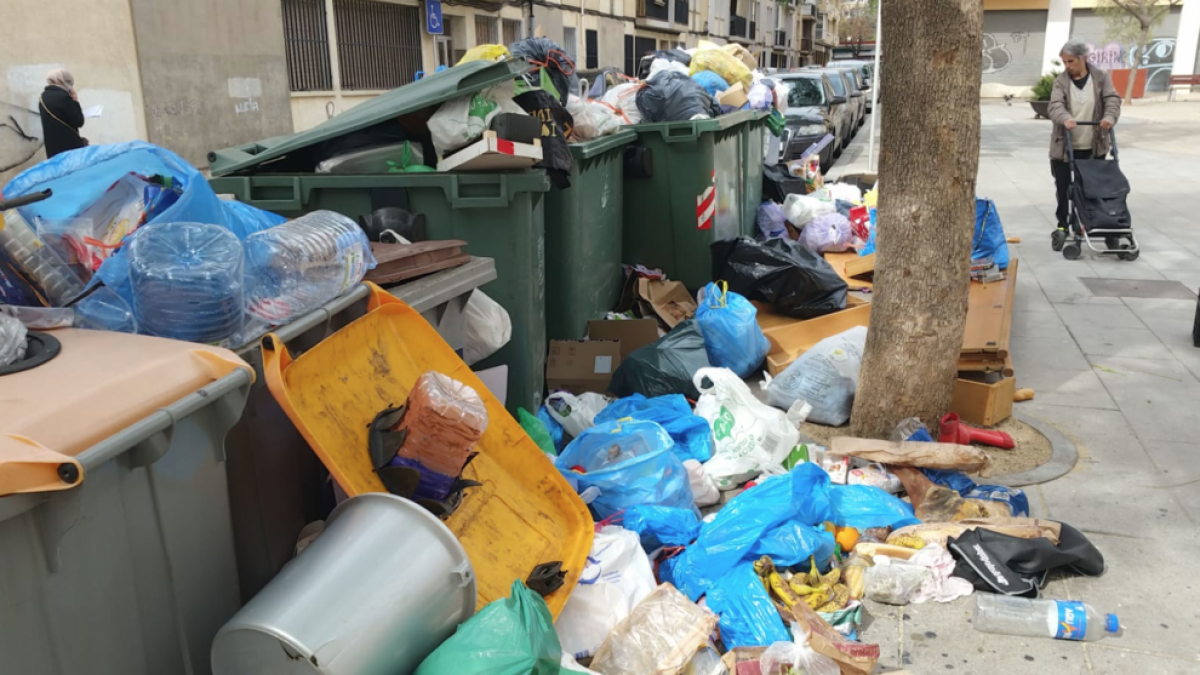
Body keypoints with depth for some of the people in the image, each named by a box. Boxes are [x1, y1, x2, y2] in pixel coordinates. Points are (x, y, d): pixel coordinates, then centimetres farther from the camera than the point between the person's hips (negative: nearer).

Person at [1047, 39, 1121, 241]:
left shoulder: (1101, 78, 0)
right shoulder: (1060, 81, -2)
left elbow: (1112, 100, -9)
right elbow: (1055, 106, -16)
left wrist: (1109, 117, -31)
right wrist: (1065, 118, -38)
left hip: (1094, 146, 0)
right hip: (1064, 145, 0)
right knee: (1063, 187, 4)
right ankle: (1062, 224, 15)